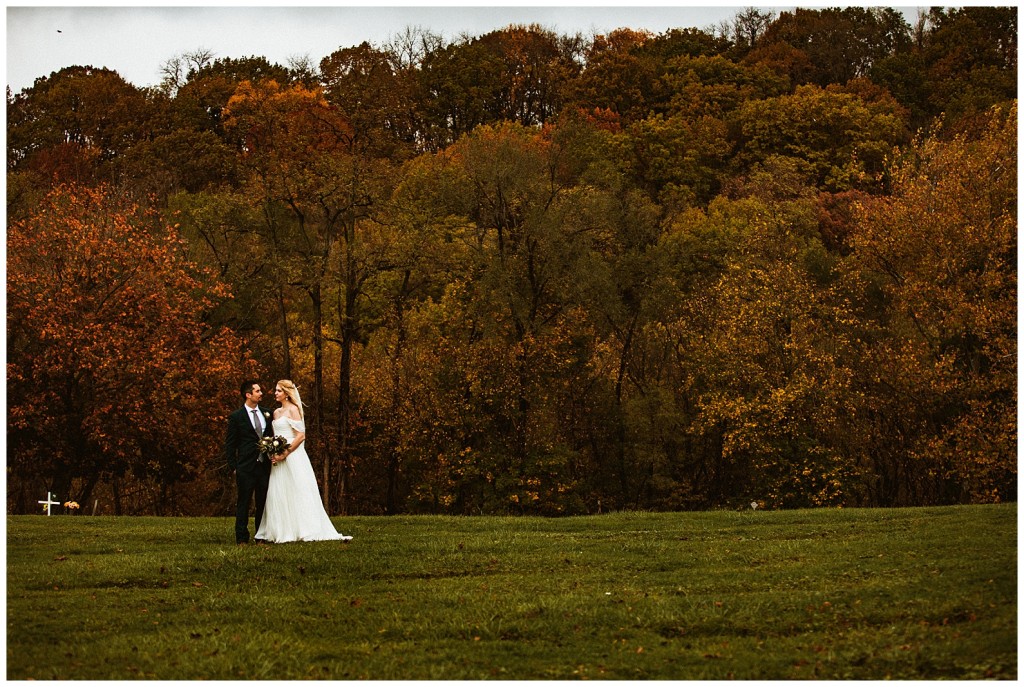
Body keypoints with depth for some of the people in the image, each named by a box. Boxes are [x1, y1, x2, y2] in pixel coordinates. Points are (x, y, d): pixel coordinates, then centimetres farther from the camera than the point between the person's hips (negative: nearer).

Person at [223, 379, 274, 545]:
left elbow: (271, 436, 17)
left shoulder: (266, 413, 11)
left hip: (265, 465, 4)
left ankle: (262, 537, 13)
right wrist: (233, 467, -5)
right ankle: (242, 538, 3)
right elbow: (230, 445, 0)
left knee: (263, 503, 7)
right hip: (246, 467, -4)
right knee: (244, 503, -1)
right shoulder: (236, 417, -3)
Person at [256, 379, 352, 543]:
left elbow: (301, 436, -14)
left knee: (297, 493, -7)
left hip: (292, 456, -8)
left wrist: (284, 454, -17)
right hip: (278, 458, 8)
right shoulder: (276, 412, 16)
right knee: (278, 495, 4)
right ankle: (283, 532, 7)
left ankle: (308, 531, -5)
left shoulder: (293, 410, -7)